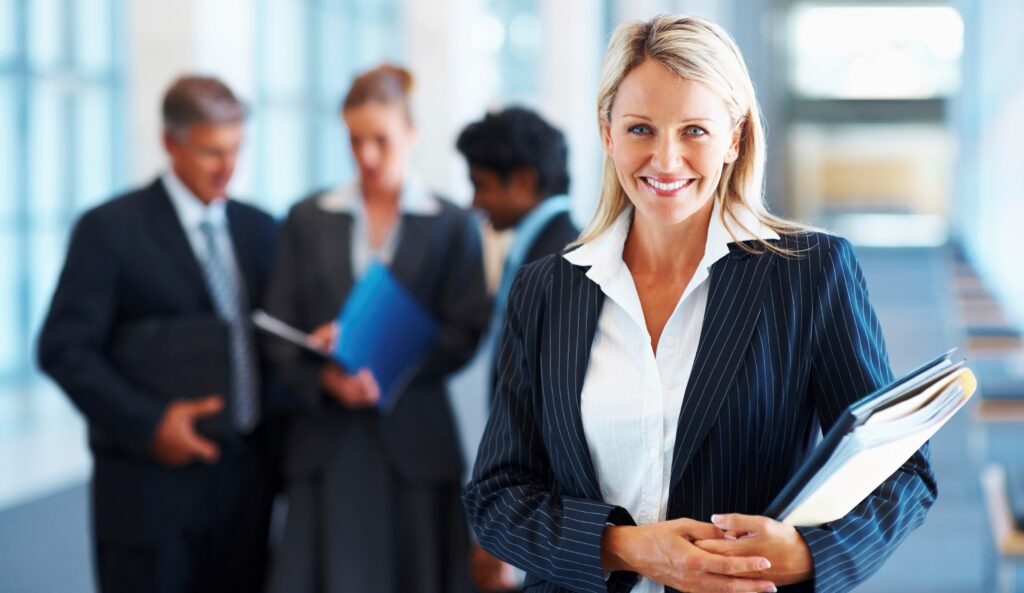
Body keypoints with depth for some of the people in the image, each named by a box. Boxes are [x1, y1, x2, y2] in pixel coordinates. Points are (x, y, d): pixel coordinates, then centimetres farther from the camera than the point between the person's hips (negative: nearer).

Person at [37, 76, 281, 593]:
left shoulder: (259, 229, 11)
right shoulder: (110, 229, -4)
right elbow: (64, 348, -8)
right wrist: (147, 424, -17)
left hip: (244, 473, 5)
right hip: (151, 477, -5)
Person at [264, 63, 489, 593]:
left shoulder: (452, 226, 6)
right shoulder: (308, 219, 11)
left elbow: (462, 336, -1)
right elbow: (279, 330, 6)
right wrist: (326, 378, -14)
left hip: (414, 444, -1)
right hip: (327, 445, 1)